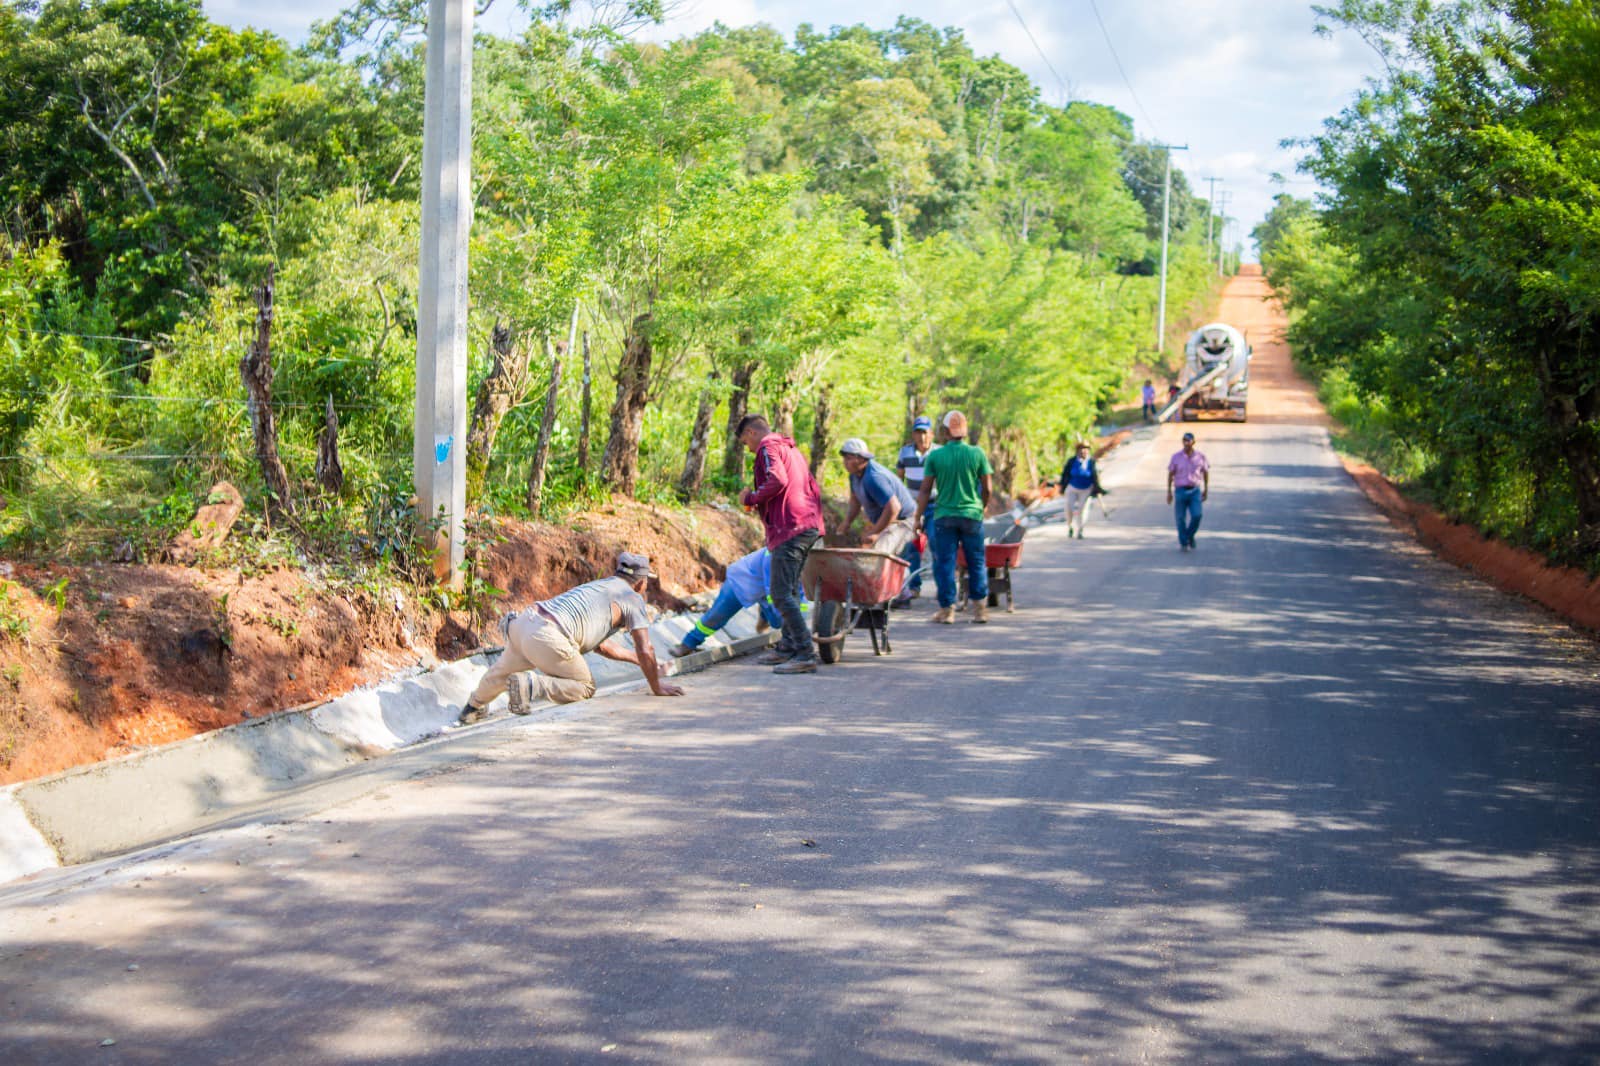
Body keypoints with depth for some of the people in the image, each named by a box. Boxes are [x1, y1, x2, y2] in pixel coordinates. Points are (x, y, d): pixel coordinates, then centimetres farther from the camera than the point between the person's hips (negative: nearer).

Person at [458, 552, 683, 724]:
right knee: (585, 688, 7)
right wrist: (656, 686, 15)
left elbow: (601, 645, 41)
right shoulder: (633, 598, 8)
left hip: (524, 621, 8)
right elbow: (645, 650, 2)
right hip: (548, 639, -8)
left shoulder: (598, 586, 32)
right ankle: (530, 684, -13)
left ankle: (474, 707, 53)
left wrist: (641, 660, 48)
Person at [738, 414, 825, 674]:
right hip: (809, 526, 10)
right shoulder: (790, 448, 26)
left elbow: (777, 480, -20)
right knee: (790, 590, 18)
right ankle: (788, 647, 24)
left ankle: (806, 654, -16)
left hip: (789, 529, -10)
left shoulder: (768, 447, -4)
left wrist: (751, 498, -8)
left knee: (782, 594, -11)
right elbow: (813, 488, 28)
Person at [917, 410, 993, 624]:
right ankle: (980, 608, 11)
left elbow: (926, 490, -3)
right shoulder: (977, 454, -3)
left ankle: (947, 609, 5)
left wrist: (918, 518, 4)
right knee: (976, 562, 11)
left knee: (945, 563, 5)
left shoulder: (935, 456, -4)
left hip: (944, 516, -1)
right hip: (972, 514, 1)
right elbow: (987, 488, 0)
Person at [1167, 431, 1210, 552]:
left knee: (1196, 515, -15)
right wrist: (1169, 492, 0)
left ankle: (1190, 535, 13)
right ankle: (1183, 543, 18)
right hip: (1180, 491, 0)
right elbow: (1170, 474, 4)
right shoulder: (1176, 457, -2)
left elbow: (1205, 472, 11)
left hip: (1195, 491, 0)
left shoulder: (1200, 456, 0)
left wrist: (1206, 490, 10)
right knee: (1181, 519, 1)